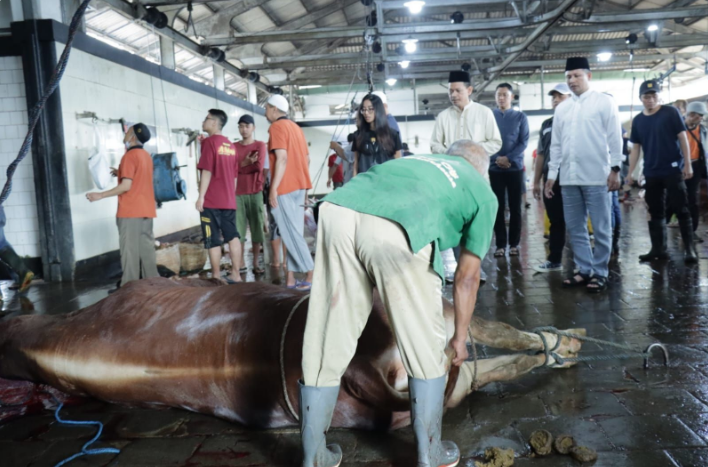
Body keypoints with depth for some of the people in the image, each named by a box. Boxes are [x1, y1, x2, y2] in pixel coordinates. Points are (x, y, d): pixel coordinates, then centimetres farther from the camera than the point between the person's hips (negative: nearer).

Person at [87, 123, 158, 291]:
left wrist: (100, 195, -14)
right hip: (146, 209, 8)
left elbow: (126, 186, -19)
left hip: (130, 211, -8)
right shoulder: (146, 156, 13)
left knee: (130, 249, -4)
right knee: (147, 247, 10)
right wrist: (121, 174, 22)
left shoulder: (130, 156, -12)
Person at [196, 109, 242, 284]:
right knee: (232, 237, 7)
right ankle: (235, 275, 9)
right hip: (229, 200, 7)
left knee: (213, 240, 0)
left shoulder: (209, 142, -7)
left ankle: (216, 277, 5)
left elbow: (207, 171, -14)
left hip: (211, 200, -6)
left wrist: (201, 197, -12)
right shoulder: (231, 145, 13)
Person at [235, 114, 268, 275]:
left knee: (257, 228, 1)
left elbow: (259, 166, -11)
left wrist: (240, 166, -4)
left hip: (255, 192, -1)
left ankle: (256, 263, 10)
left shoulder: (260, 145, 4)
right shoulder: (234, 147, 11)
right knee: (238, 229, -1)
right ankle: (241, 263, 8)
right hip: (238, 193, 2)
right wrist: (246, 163, -11)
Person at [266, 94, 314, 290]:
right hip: (299, 186, 9)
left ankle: (312, 273, -6)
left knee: (290, 234, -5)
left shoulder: (276, 127, -8)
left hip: (285, 188, -9)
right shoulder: (295, 127, 18)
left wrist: (273, 188, -19)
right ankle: (291, 278, 10)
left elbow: (282, 158, -19)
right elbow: (306, 159, 18)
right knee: (293, 233, 8)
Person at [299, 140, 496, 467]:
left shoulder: (420, 160, 42)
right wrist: (460, 336, 41)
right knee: (426, 351, 16)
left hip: (339, 210, 5)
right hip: (397, 230, -5)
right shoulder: (484, 193, 30)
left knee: (327, 345, 14)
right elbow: (467, 276, 29)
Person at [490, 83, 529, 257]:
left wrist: (509, 158, -12)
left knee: (515, 207, 3)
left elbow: (524, 142, 1)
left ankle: (514, 243, 9)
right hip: (495, 168, 0)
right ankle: (500, 244, 5)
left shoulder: (520, 117, 8)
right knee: (498, 207, 0)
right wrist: (497, 159, -12)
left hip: (515, 167, 0)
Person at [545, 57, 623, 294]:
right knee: (575, 228, 10)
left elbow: (614, 138, -2)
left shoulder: (604, 102, 1)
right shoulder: (561, 108, 14)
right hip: (568, 177, 5)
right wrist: (552, 174, 11)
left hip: (596, 176, -5)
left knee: (601, 229, 2)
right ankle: (584, 270, 21)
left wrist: (615, 169, -8)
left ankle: (600, 273, 11)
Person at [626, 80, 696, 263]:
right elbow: (635, 148, 10)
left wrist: (688, 164, -10)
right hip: (651, 173, 4)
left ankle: (689, 249, 1)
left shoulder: (671, 112, -4)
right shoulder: (638, 120, 7)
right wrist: (630, 172, 4)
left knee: (681, 211, -3)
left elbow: (683, 138, -5)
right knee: (655, 213, 8)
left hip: (673, 170, -4)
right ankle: (658, 249, 16)